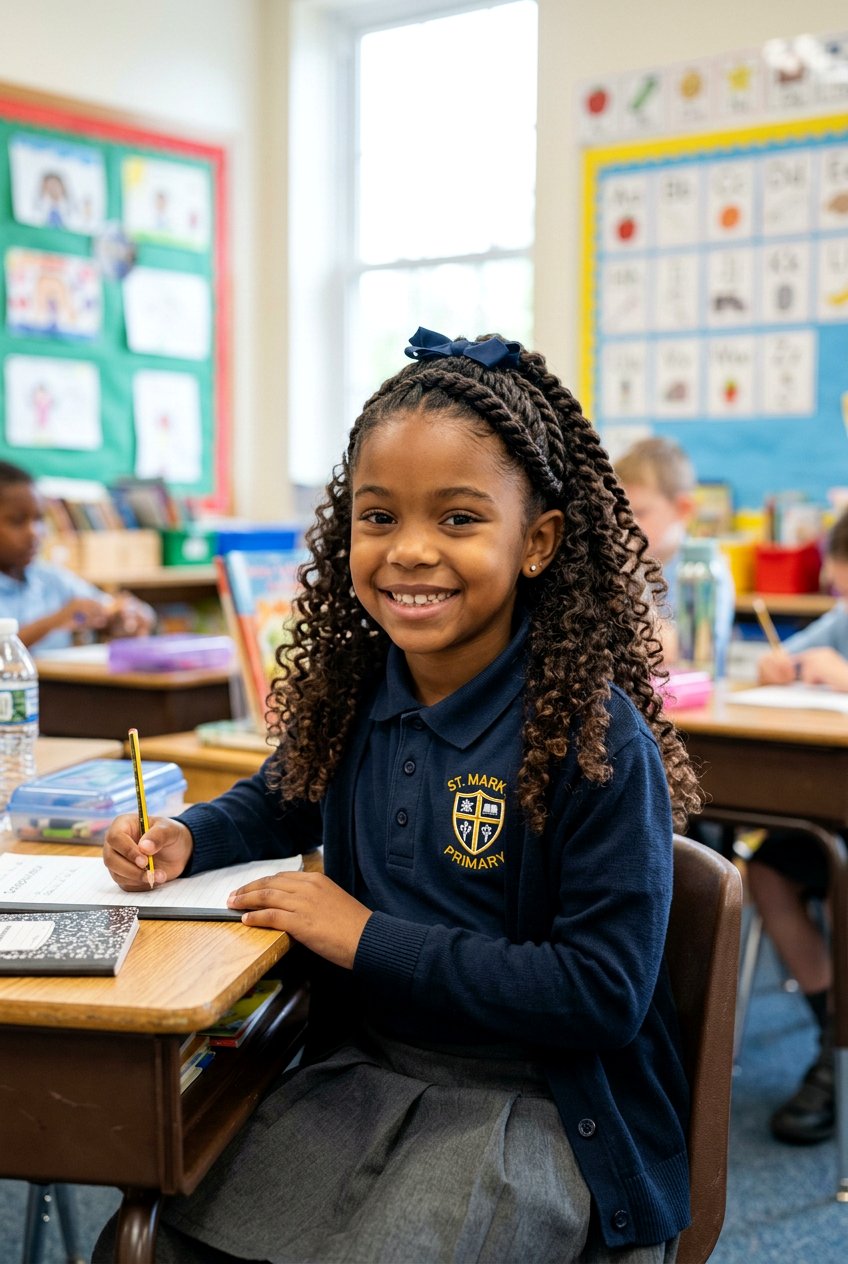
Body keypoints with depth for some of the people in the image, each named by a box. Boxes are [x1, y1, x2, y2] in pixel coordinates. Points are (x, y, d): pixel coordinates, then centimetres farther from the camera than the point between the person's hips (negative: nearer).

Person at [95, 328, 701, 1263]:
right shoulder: (352, 696, 0)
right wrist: (185, 839, 1)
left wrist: (371, 937, -19)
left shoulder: (599, 742, -19)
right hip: (361, 1071, 5)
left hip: (535, 1105, -5)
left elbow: (604, 994, -19)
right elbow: (287, 797, 22)